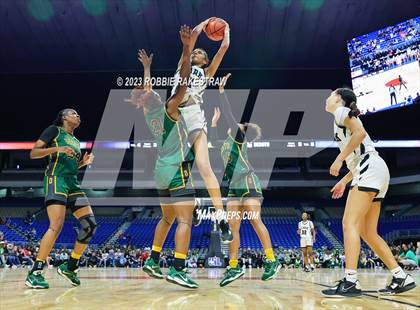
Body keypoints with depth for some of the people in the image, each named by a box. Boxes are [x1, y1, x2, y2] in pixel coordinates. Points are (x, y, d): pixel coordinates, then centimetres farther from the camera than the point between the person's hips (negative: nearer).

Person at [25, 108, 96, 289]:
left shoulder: (76, 141, 25)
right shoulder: (54, 130, 6)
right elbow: (33, 153, -2)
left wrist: (83, 163, 12)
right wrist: (57, 148, -15)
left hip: (73, 183, 8)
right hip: (56, 179, -8)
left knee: (90, 224, -4)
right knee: (57, 225, -22)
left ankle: (70, 267, 6)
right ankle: (34, 273, -16)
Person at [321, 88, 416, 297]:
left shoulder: (341, 111, 3)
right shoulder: (344, 118, 29)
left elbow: (360, 132, -16)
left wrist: (339, 159, -13)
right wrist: (344, 181, 23)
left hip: (370, 169, -10)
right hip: (371, 171, 10)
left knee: (350, 223, -16)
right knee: (368, 232, 8)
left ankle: (350, 282, -21)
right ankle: (402, 278, 9)